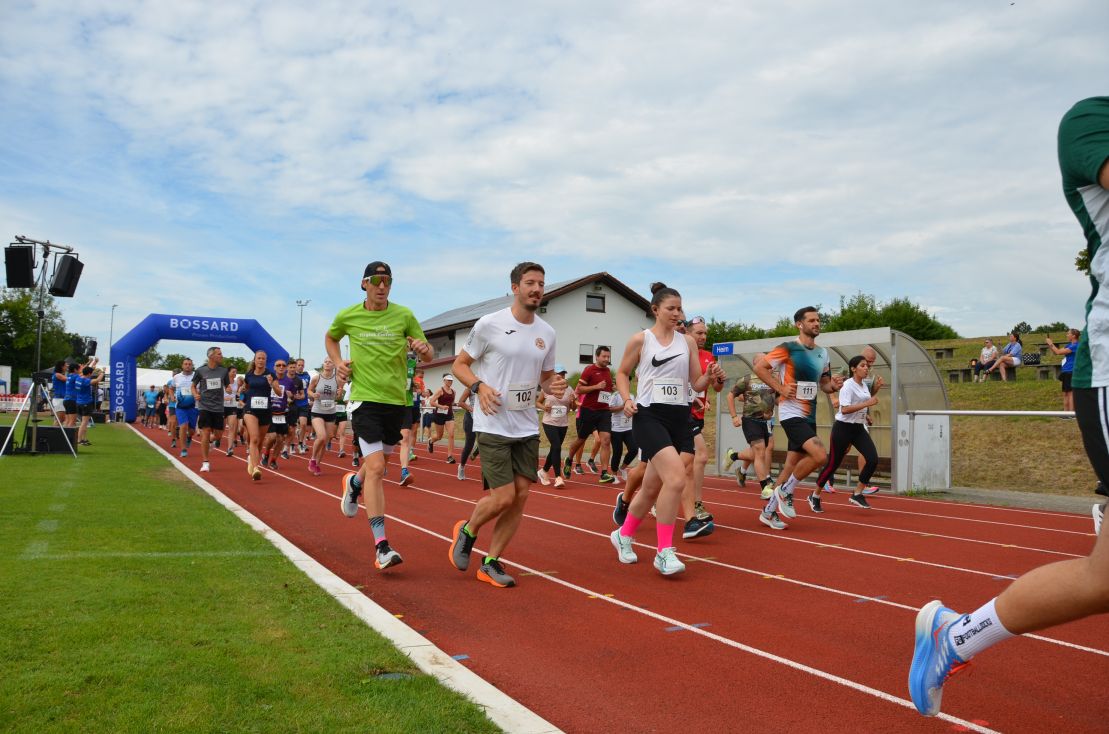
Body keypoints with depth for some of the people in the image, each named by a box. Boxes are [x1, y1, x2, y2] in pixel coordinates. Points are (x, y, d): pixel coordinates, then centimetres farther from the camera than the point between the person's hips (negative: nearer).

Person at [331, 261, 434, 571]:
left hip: (397, 400, 3)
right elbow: (330, 337, 22)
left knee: (380, 461, 20)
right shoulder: (347, 316, 0)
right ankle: (381, 546, -14)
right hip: (365, 399, -3)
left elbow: (429, 355, 5)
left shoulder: (404, 316, 0)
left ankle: (354, 482, 56)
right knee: (376, 469, -15)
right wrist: (338, 362, 3)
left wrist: (423, 349, -19)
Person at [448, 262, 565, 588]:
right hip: (493, 425, -6)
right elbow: (459, 364, -1)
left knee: (521, 496, 3)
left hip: (527, 428, 6)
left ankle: (490, 562, 17)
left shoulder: (547, 333, 7)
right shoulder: (489, 324, -8)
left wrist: (555, 386, -3)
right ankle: (467, 531, 22)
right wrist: (479, 386, -19)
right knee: (503, 497, -9)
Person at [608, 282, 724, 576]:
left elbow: (696, 383, 9)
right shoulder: (640, 340, 0)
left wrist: (711, 376, -12)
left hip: (679, 417, 5)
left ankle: (623, 535, 35)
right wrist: (627, 399, -8)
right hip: (649, 416, -5)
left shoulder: (688, 341, 10)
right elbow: (622, 373, 9)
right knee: (676, 478, -23)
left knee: (653, 487, 11)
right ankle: (664, 552, -12)